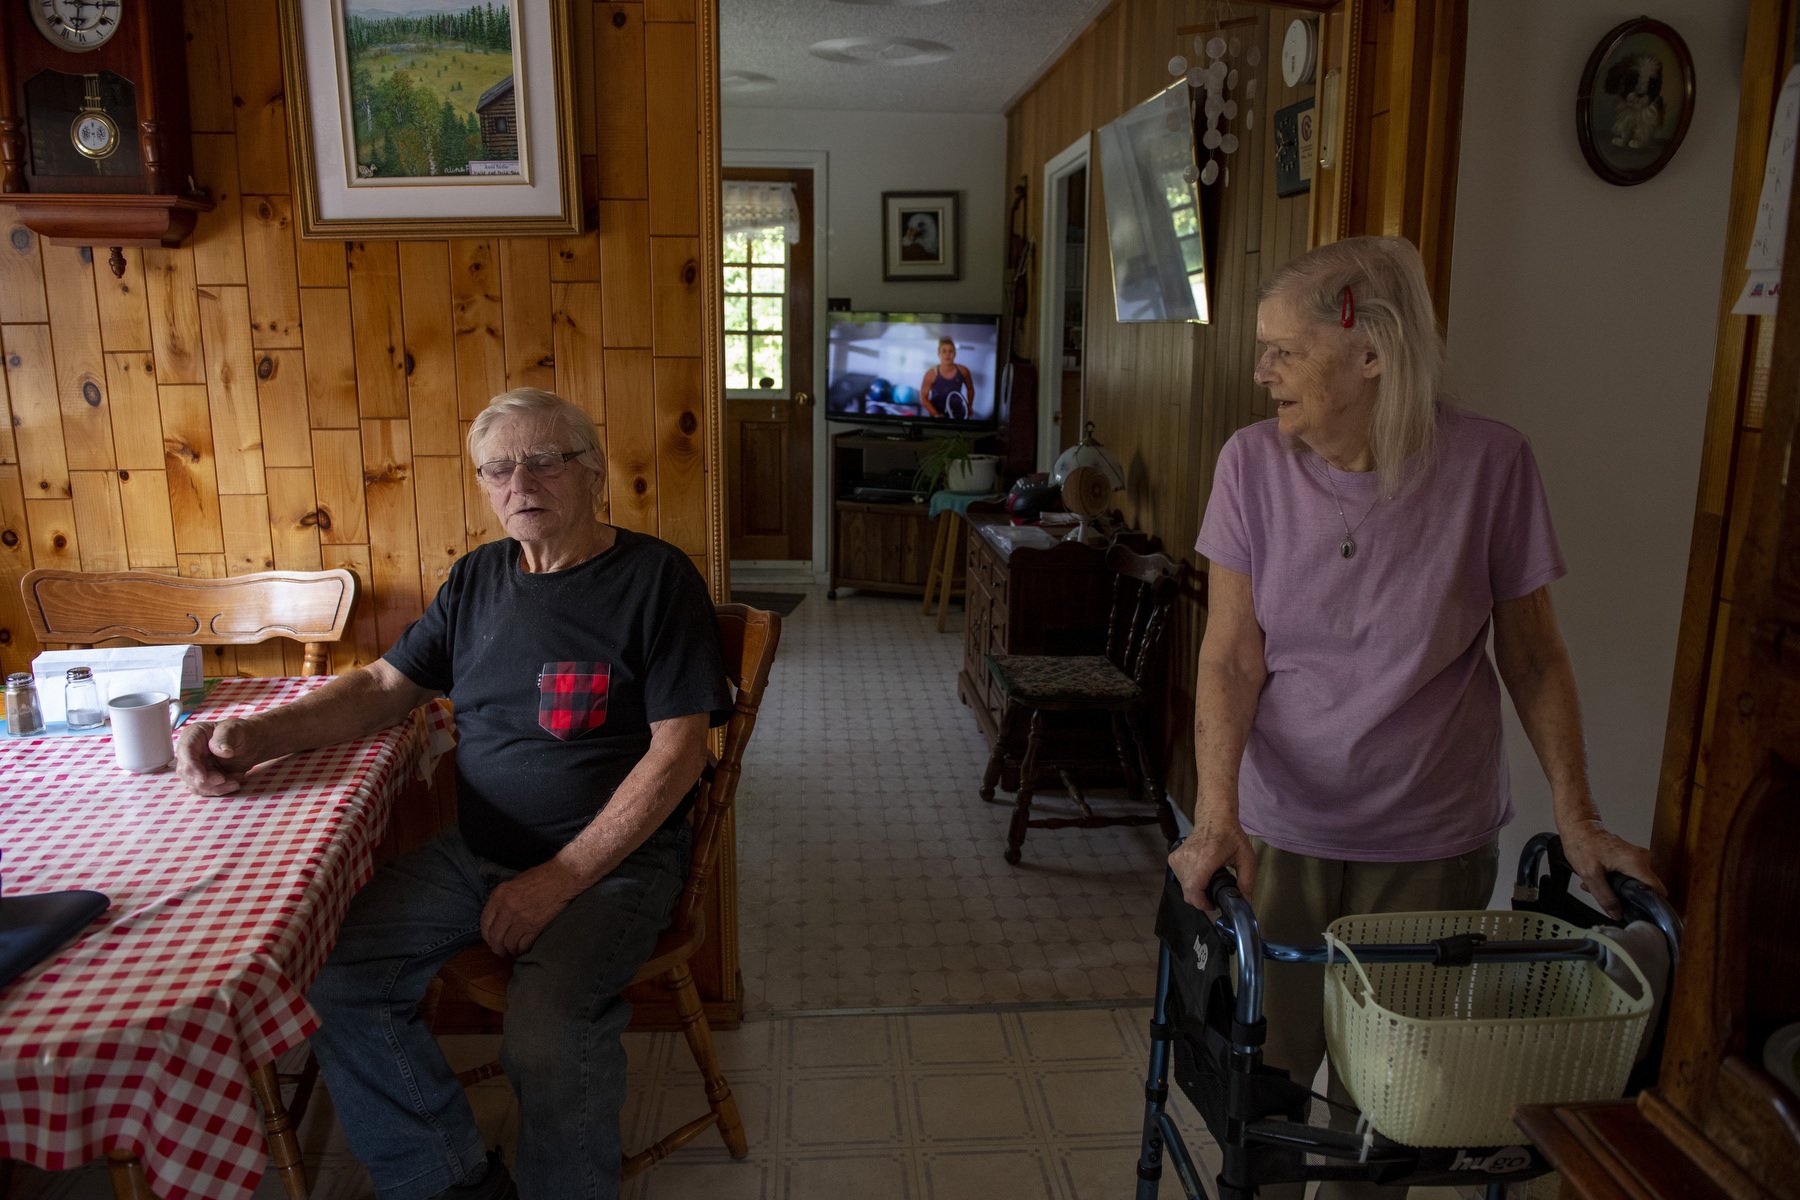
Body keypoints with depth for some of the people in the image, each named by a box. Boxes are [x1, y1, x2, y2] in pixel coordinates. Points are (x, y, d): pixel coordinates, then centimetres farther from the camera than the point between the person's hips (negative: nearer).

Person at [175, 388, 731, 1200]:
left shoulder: (655, 577, -8)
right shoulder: (479, 577, 11)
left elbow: (678, 751, -13)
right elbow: (385, 686, 15)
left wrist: (562, 878, -17)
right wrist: (258, 735, -3)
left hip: (615, 859, -6)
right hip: (474, 852, 6)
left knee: (546, 1034, -30)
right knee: (331, 976, -12)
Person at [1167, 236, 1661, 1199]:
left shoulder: (1488, 463, -11)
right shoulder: (1254, 462, -9)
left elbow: (1533, 657, 0)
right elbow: (1231, 658, -11)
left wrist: (1576, 817, -5)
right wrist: (1217, 815, -22)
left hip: (1430, 846, 0)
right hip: (1282, 830, 1)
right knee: (1266, 1075, 10)